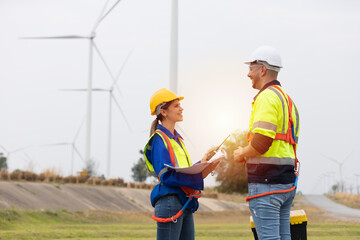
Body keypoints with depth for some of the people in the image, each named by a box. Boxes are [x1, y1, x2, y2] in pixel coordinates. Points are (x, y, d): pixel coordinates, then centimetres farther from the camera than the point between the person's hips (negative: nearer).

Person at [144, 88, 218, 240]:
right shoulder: (159, 139, -9)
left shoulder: (177, 139, 19)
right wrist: (200, 176, -22)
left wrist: (202, 164, 0)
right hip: (170, 203, -9)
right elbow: (167, 176, -19)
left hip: (186, 204, 9)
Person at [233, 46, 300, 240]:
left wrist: (241, 154, -2)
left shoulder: (267, 97, -11)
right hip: (287, 180, 10)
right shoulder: (286, 99, 20)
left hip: (266, 181, -10)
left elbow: (261, 143, -22)